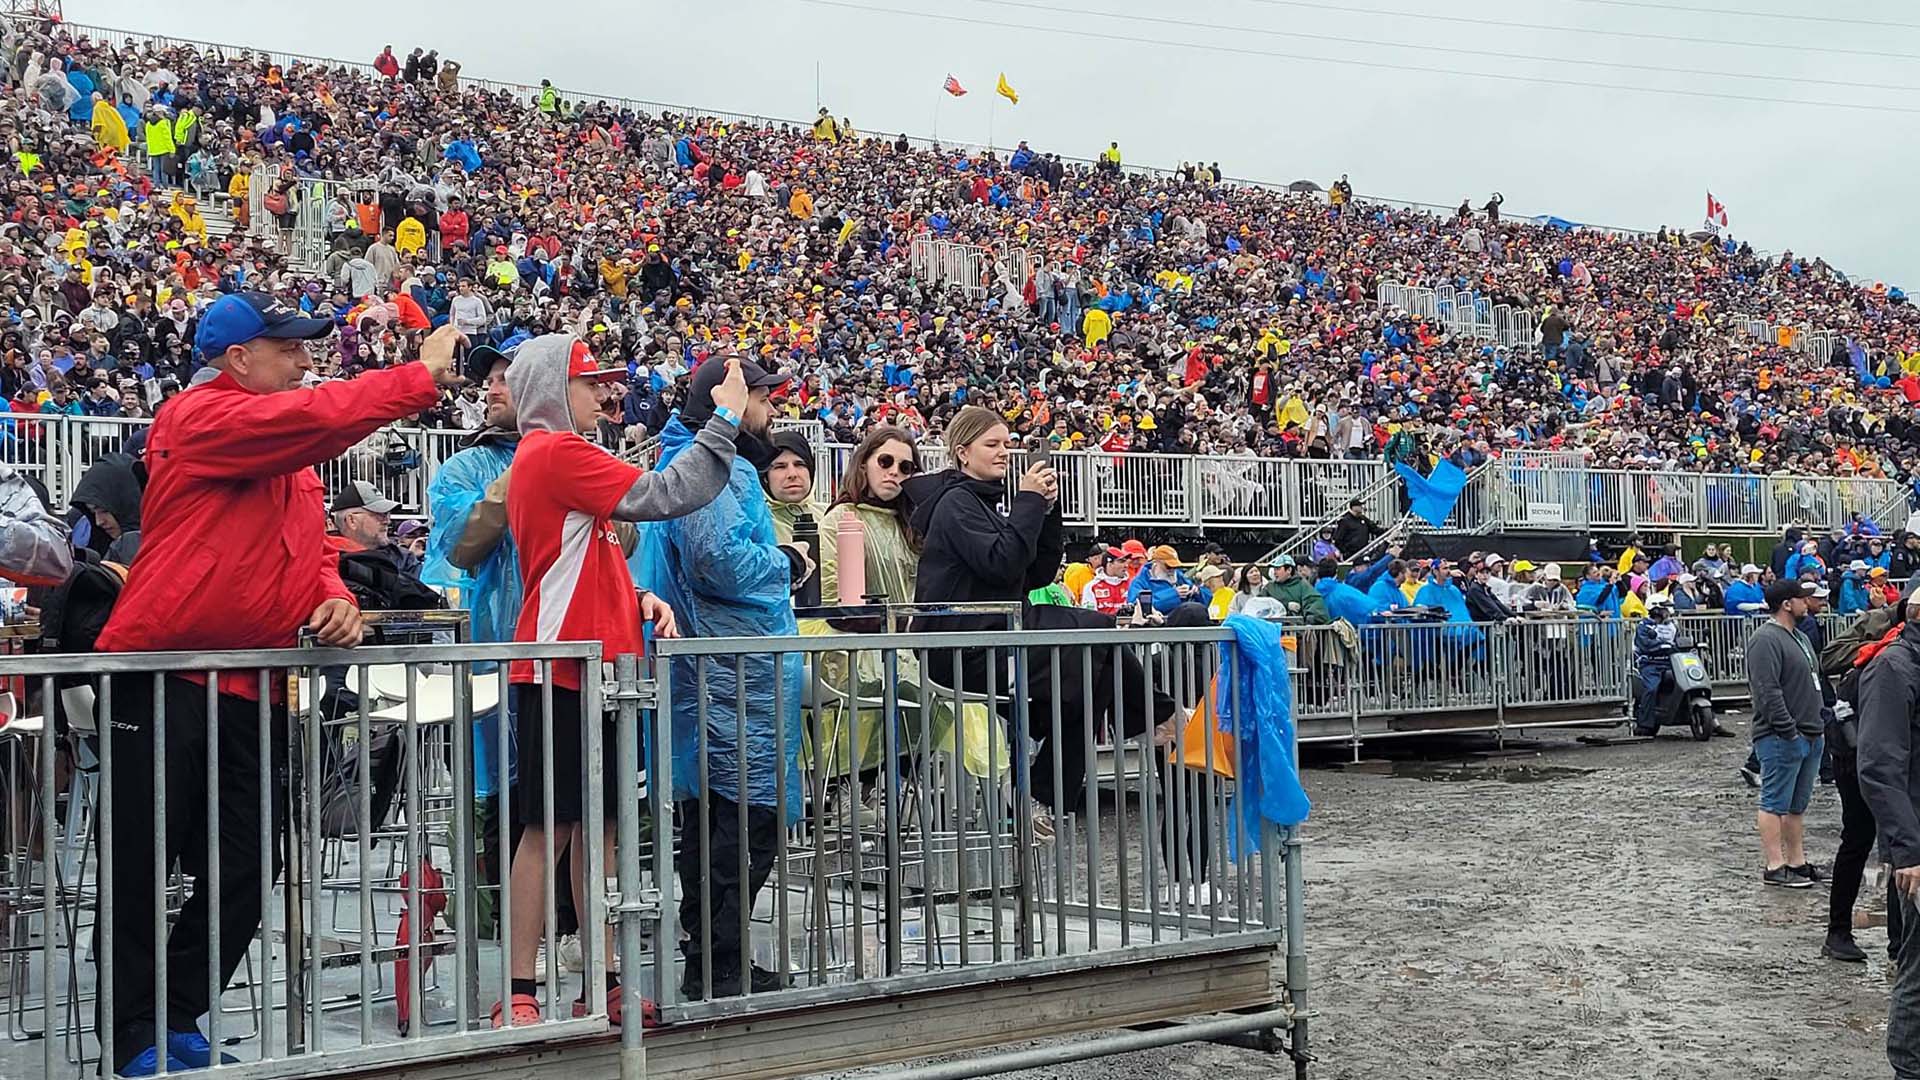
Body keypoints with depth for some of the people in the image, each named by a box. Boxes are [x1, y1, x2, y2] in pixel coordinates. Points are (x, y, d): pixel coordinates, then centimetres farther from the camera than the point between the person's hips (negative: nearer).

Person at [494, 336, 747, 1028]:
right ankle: (517, 996, -1)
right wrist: (726, 421, -11)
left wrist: (638, 600, 8)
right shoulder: (557, 452, -12)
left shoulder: (545, 455, 20)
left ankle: (603, 983, 17)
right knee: (550, 827, -6)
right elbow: (664, 496, -19)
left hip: (593, 664, 10)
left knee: (597, 821, 11)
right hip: (561, 667, -10)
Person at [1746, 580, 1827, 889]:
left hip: (1810, 736, 10)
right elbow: (1768, 691, -21)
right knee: (1776, 804, -5)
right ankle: (1775, 867, -3)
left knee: (1797, 805, 14)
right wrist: (1788, 731, -22)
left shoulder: (1800, 637, 20)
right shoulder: (1766, 639, -14)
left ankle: (1797, 862, 20)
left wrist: (1821, 723, 18)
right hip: (1781, 738, -10)